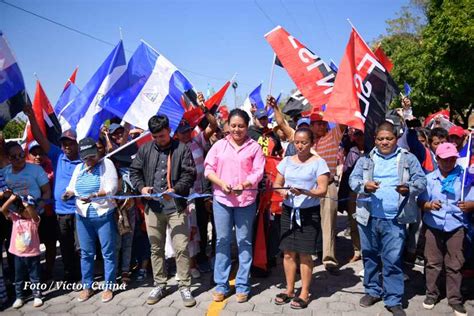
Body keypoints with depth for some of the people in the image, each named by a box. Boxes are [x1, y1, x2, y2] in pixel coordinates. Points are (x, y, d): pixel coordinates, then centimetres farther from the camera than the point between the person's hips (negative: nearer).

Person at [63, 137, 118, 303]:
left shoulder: (106, 163, -6)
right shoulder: (79, 168, 12)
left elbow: (111, 188, -15)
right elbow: (71, 187, 11)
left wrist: (93, 195, -27)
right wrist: (68, 193, -12)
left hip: (104, 215, -5)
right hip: (82, 216, 5)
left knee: (108, 252, 3)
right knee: (86, 252, 12)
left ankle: (108, 287, 15)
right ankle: (87, 286, 25)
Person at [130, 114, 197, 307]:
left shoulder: (182, 149, -1)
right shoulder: (145, 150, 9)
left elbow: (189, 174, -6)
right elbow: (134, 171, 13)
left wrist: (176, 189, -21)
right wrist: (141, 187, -6)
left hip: (176, 207, -3)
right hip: (152, 207, 4)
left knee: (181, 248, -2)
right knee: (156, 248, 14)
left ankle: (184, 287, 12)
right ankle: (159, 285, 29)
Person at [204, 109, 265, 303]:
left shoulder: (254, 147, 2)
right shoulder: (219, 145, 7)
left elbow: (258, 172, -5)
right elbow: (208, 169, 4)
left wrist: (243, 185, -21)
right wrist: (222, 183, -13)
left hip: (246, 200, -1)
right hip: (221, 199, 2)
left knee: (244, 242, 6)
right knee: (222, 241, 8)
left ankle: (242, 285, 19)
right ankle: (221, 285, 20)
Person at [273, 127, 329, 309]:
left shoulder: (318, 163, -6)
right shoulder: (287, 161, 8)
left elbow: (322, 190, -11)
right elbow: (277, 183, 11)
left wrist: (304, 192, -28)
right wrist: (282, 191, -12)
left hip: (309, 212, -4)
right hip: (288, 210, 4)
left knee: (304, 253, 2)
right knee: (288, 253, 9)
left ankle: (304, 293, 17)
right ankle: (289, 290, 24)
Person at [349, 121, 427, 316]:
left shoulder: (408, 159, 5)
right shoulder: (365, 159, 7)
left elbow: (421, 181, 0)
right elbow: (353, 179, 1)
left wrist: (409, 189, -21)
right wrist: (364, 186, -21)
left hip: (395, 220, -2)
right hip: (368, 217, 2)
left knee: (393, 260, -1)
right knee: (370, 256, 14)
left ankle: (393, 300, 13)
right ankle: (372, 291, 32)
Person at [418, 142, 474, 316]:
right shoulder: (429, 178, 3)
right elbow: (420, 202, 0)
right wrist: (429, 205, -21)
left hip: (456, 227, -1)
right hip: (433, 227, 1)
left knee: (455, 265, 5)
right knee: (432, 263, 8)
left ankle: (455, 299, 20)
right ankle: (431, 294, 24)